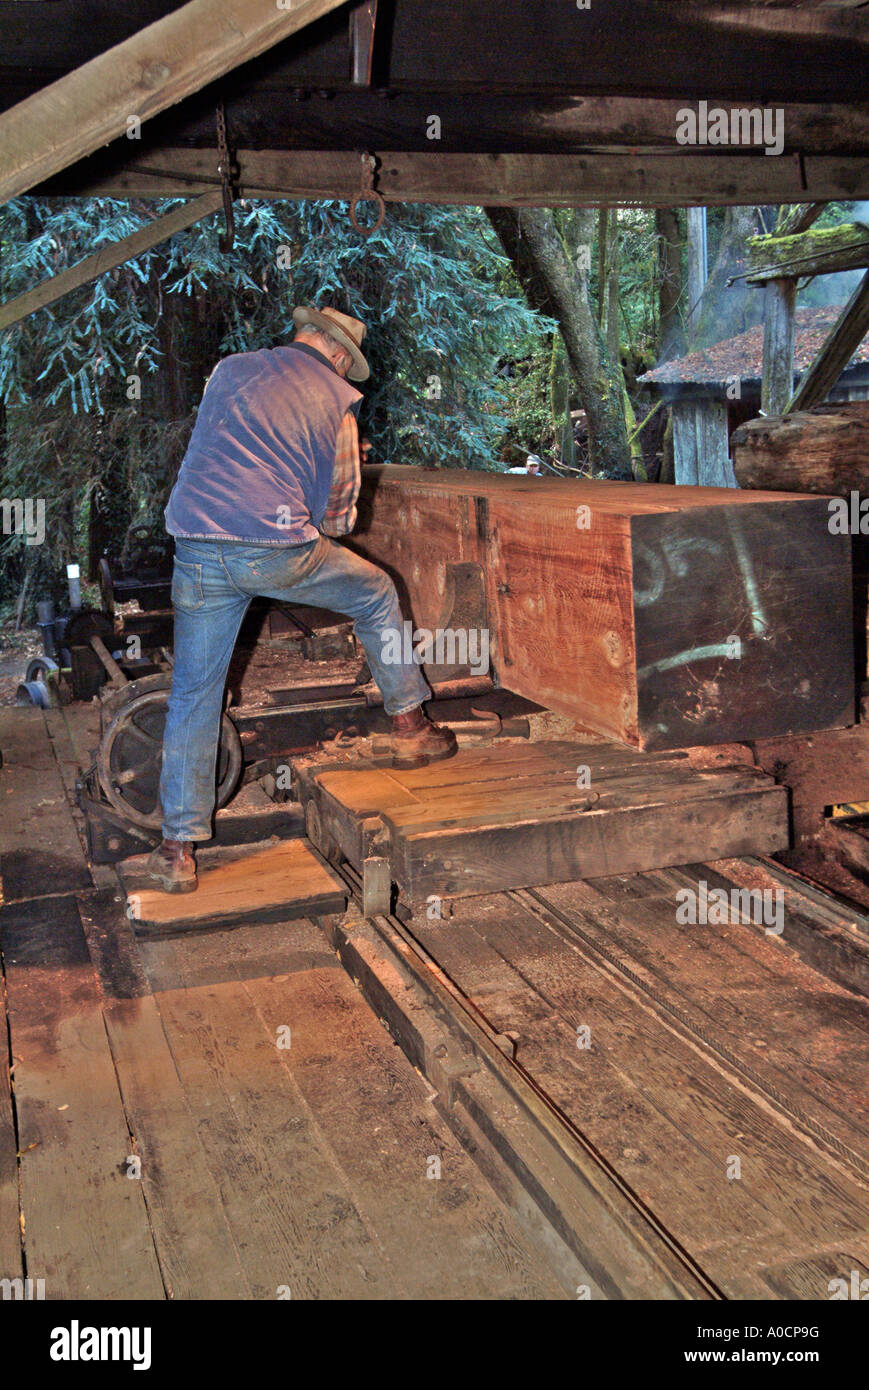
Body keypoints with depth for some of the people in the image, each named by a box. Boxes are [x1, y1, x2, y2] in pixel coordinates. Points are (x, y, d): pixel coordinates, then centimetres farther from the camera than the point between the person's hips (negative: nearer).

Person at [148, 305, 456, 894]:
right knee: (377, 594, 24)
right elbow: (339, 501, 14)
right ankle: (410, 729, 30)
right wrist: (322, 549, 34)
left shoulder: (228, 370, 18)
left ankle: (178, 849, 13)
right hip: (278, 548, -3)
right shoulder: (337, 399, 9)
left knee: (194, 695, 11)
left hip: (196, 550, 3)